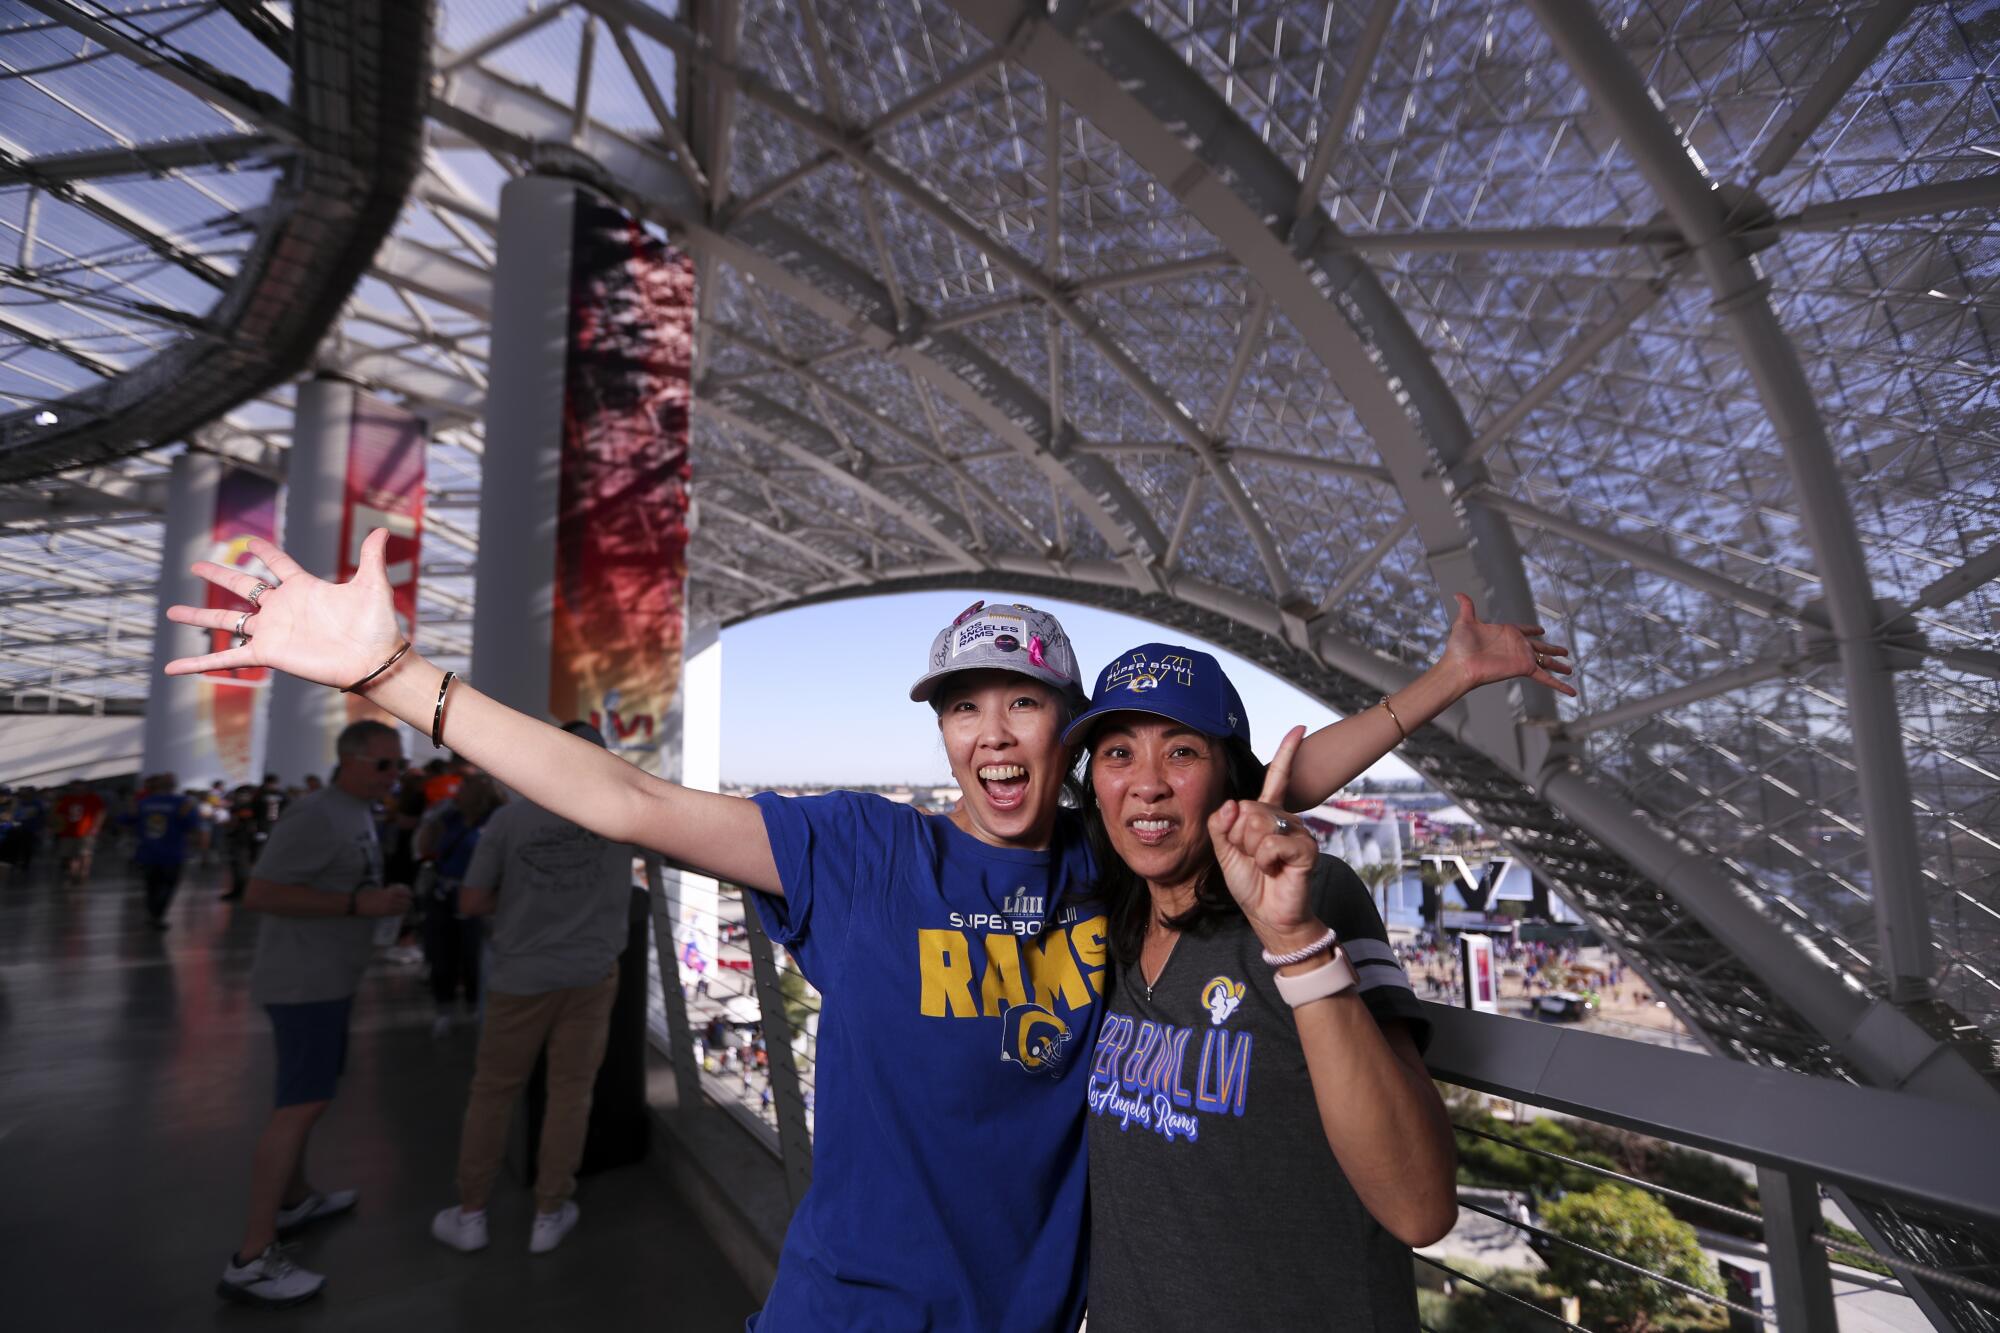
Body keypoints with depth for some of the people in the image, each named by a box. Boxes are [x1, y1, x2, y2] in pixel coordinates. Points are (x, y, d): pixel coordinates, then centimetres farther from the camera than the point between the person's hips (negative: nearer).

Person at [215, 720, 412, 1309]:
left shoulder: (357, 813, 10)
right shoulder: (316, 815, -21)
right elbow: (260, 893, -25)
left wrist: (380, 898, 5)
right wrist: (357, 904, -27)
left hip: (327, 976, 10)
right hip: (307, 979, -10)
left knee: (307, 1096, 21)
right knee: (304, 1104, -9)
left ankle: (294, 1198, 37)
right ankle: (251, 1260, -2)